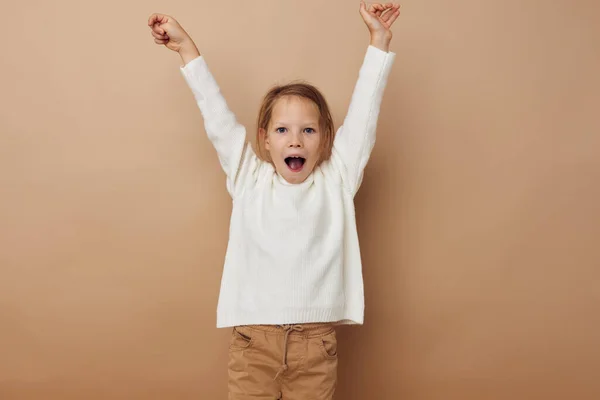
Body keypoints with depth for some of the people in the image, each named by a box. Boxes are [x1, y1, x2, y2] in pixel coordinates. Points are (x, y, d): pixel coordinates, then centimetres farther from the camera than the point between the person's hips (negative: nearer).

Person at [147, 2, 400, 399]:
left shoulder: (336, 179, 2)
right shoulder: (249, 178, 3)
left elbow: (363, 112, 2)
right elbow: (216, 114, 4)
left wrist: (379, 40, 3)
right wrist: (186, 47, 6)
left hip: (315, 340, 0)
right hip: (253, 336, 0)